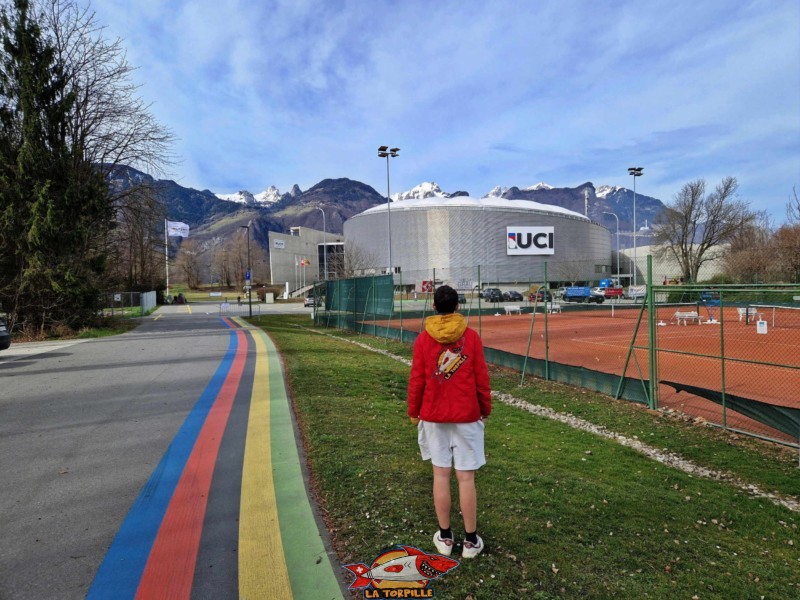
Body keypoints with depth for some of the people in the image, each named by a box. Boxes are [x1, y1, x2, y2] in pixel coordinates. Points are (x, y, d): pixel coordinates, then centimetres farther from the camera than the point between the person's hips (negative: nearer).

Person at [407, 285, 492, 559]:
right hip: (466, 415, -1)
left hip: (433, 415, 1)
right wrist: (486, 408, 10)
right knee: (466, 477, 6)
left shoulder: (423, 338, -4)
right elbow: (481, 378, -3)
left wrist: (413, 411, 11)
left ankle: (445, 537, 22)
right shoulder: (471, 336, -6)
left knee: (441, 474, 10)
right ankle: (471, 540, 17)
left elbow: (416, 380, -1)